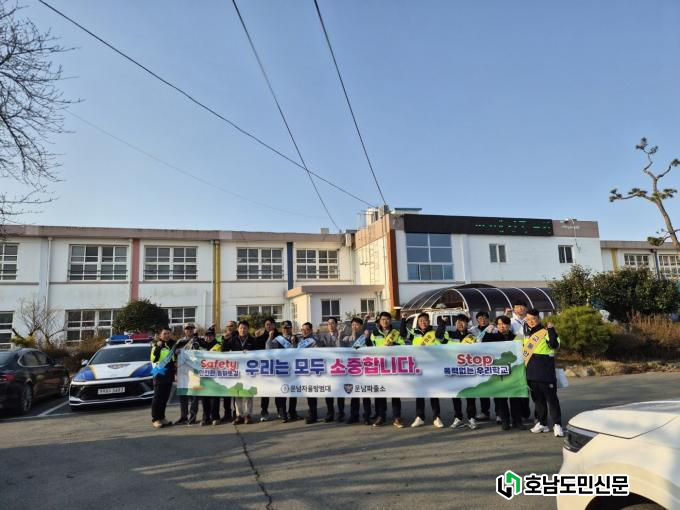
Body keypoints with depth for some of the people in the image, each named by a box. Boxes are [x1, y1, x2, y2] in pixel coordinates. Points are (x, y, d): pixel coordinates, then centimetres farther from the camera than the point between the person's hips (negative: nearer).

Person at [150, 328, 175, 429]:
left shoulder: (172, 344, 13)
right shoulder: (156, 345, -5)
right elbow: (154, 359, -18)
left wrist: (175, 369, 17)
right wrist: (158, 347, -26)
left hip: (169, 375, 6)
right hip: (159, 375, -6)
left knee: (165, 398, 10)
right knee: (157, 397, -5)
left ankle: (161, 417, 17)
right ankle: (155, 419, -2)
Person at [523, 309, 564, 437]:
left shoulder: (545, 332, -6)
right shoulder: (527, 335, 17)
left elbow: (555, 345, -22)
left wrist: (551, 330, -27)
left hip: (545, 371, -7)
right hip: (531, 373, 7)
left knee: (551, 397, -4)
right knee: (537, 398, 13)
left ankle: (557, 424, 2)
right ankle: (542, 423, 23)